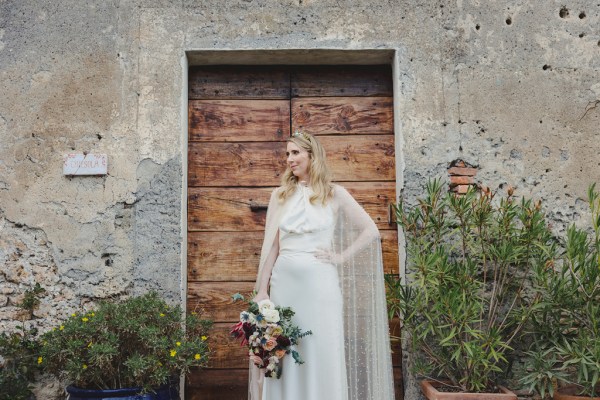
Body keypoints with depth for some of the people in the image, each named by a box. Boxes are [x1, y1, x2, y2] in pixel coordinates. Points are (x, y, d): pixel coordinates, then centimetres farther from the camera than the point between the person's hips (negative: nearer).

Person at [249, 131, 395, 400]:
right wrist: (261, 290, 2)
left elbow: (371, 231, 3)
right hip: (284, 281, 2)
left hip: (320, 282, -2)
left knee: (321, 353, 3)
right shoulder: (279, 195, 10)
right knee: (283, 356, 6)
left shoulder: (334, 194, 3)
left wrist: (341, 257, -4)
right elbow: (270, 245, 7)